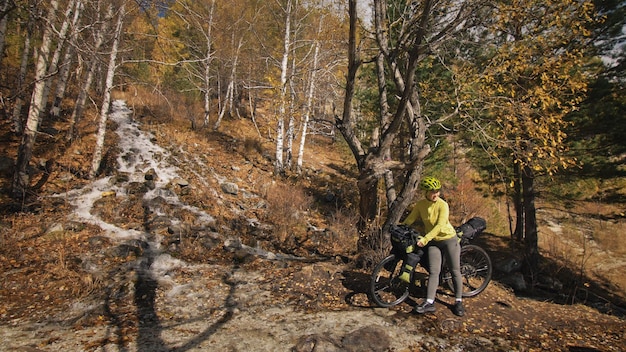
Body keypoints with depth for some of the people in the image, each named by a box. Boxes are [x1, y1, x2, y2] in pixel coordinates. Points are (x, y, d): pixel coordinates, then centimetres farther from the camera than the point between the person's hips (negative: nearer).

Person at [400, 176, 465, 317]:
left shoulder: (443, 205, -19)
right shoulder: (420, 204, -6)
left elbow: (440, 226, -27)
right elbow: (409, 220, 2)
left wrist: (424, 239, -33)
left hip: (449, 239, -3)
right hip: (433, 242, 3)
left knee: (455, 270, 4)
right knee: (433, 272, -3)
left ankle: (458, 302, 17)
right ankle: (429, 302, -6)